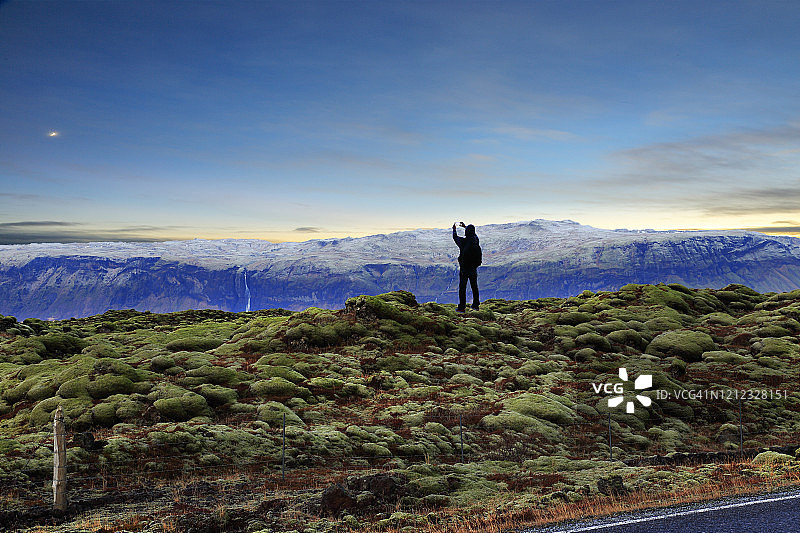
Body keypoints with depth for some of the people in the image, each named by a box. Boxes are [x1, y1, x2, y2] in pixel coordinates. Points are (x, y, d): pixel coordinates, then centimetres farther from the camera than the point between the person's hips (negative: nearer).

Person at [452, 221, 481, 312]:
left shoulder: (463, 241, -15)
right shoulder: (476, 240, -3)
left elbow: (455, 237, 6)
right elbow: (473, 234, 21)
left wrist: (454, 229, 26)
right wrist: (465, 226, 35)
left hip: (464, 268, -4)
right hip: (473, 268, 4)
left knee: (462, 288, 2)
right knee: (474, 287, 16)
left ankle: (462, 307, 3)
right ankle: (475, 305, 24)